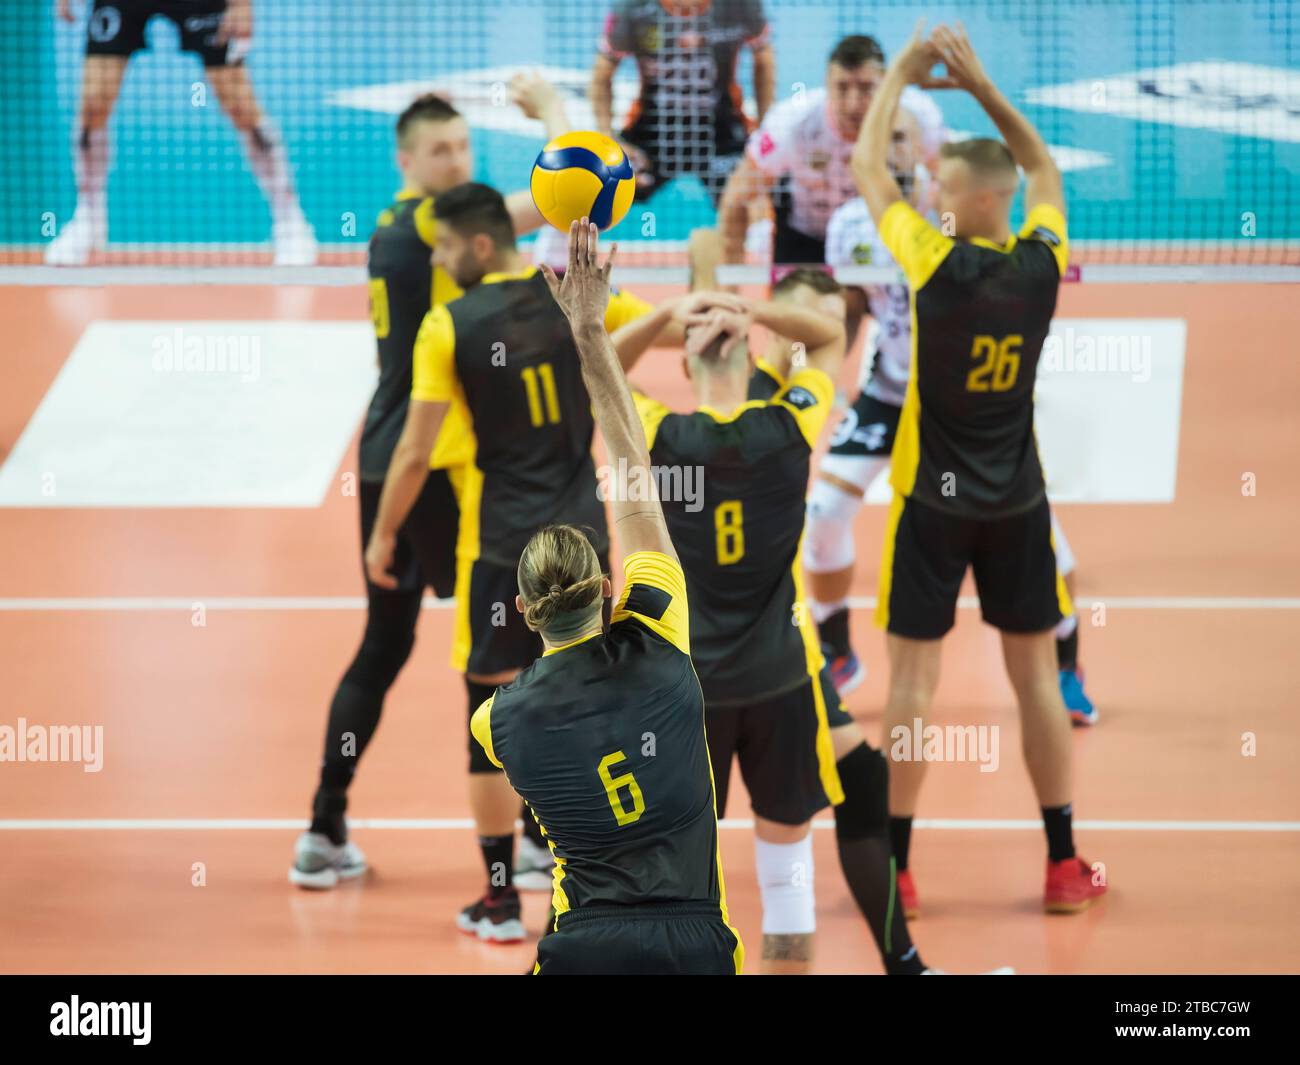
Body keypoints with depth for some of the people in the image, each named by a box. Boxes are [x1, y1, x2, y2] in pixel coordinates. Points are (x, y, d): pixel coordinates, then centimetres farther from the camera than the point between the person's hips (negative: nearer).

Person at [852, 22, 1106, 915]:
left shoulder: (938, 264, -16)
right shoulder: (1042, 264, -5)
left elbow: (868, 170, -5)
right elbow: (1044, 167, 14)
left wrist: (901, 77, 5)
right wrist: (982, 87, 11)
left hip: (933, 501, -4)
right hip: (1018, 504, 4)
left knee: (915, 675, 1)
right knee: (1036, 673, 10)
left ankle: (895, 867, 4)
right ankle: (1065, 866, 12)